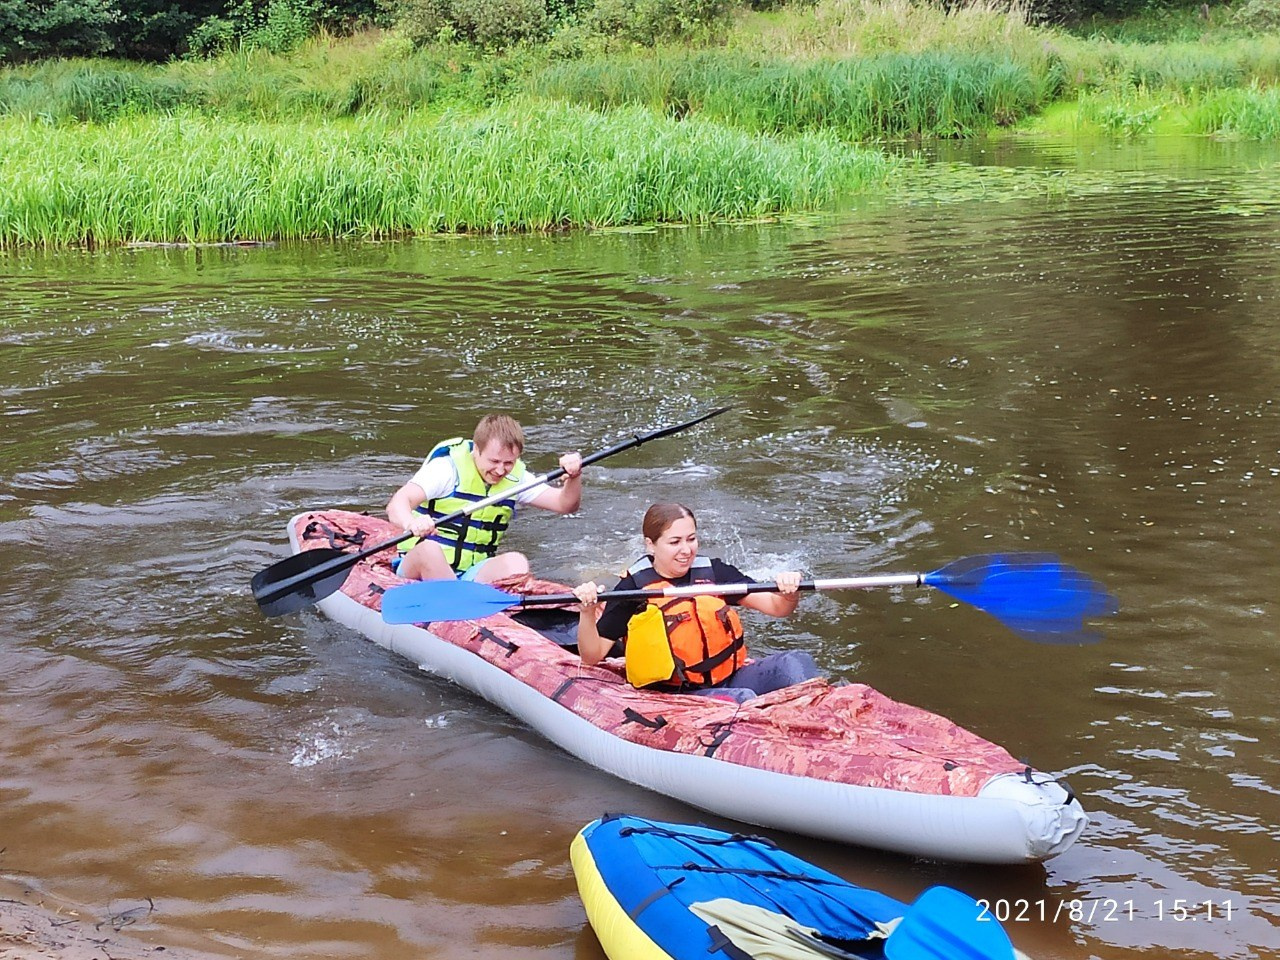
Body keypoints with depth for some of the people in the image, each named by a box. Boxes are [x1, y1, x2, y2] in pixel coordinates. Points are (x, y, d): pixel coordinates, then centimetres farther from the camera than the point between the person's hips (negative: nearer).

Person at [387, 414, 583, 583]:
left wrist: (574, 477, -20)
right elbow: (396, 504, -24)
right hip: (421, 567, -4)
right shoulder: (448, 465, -12)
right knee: (429, 550, -38)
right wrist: (411, 524, -48)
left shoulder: (515, 477, 5)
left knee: (516, 562, -25)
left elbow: (564, 504, 2)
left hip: (475, 574, 4)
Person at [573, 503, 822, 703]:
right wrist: (587, 613, -25)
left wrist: (789, 595, -20)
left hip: (730, 677, 5)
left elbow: (778, 608, 3)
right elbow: (592, 657, -7)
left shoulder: (713, 571, 6)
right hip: (679, 697, -5)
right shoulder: (634, 587, -5)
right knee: (742, 699, -34)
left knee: (796, 661, -19)